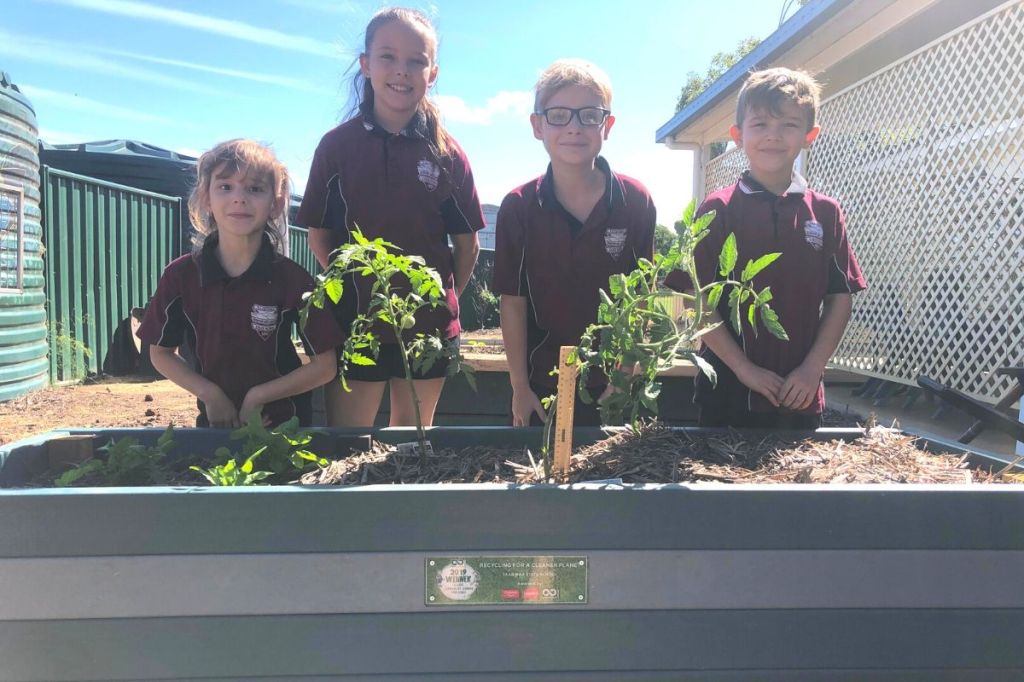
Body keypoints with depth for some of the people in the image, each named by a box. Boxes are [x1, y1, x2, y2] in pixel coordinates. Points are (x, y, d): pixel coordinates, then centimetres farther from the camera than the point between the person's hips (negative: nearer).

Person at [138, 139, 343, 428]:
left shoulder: (293, 279, -15)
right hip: (215, 419, 2)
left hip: (282, 423, -1)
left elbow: (325, 366, -11)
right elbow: (160, 353, 3)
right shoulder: (180, 276, -9)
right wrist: (211, 394, -10)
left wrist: (258, 396, -16)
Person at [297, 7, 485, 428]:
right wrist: (351, 283, -2)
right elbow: (318, 235, 4)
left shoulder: (447, 154, -1)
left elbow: (467, 243, 6)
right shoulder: (337, 145, -2)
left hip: (428, 327, 1)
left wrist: (447, 299, 2)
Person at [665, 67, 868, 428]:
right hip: (729, 392, -2)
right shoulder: (718, 210, -4)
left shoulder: (825, 212, 5)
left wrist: (812, 368, -4)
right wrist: (744, 368, -11)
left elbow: (840, 297, 6)